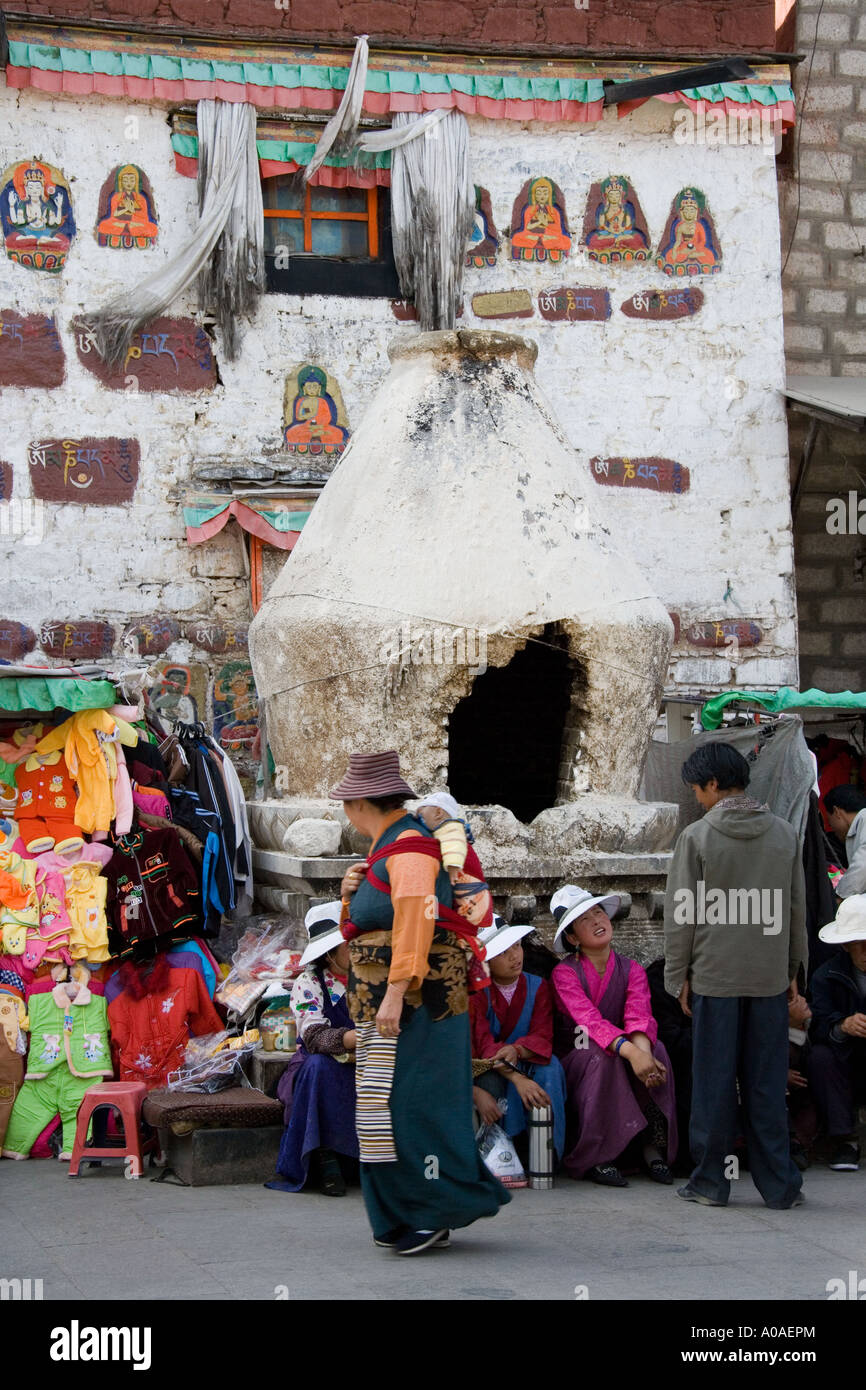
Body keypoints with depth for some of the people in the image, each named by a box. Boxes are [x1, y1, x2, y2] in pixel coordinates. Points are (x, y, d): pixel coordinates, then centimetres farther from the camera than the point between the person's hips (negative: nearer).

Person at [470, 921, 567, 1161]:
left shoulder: (537, 986, -1)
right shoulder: (476, 992, -12)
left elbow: (542, 1036, -12)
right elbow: (484, 1044, -24)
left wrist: (517, 1051, -38)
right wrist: (518, 1079, -40)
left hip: (526, 1064, 3)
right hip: (484, 1071, -3)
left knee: (550, 1066, -29)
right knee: (491, 1075, -37)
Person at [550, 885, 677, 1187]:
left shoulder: (631, 970, 2)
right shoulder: (564, 974, -9)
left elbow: (639, 1016, -17)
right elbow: (590, 1020, -27)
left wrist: (643, 1048, -42)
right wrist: (630, 1052, -45)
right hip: (575, 1060, -3)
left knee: (655, 1049, -27)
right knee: (601, 1055, -35)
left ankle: (653, 1147, -22)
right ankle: (595, 1157, -31)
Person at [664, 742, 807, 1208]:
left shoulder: (697, 837, -7)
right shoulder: (785, 834, 4)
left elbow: (681, 915, -5)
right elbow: (797, 908, 10)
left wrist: (678, 975, 3)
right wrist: (794, 969, 19)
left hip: (715, 976, -3)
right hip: (770, 977, 3)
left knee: (714, 1083, 5)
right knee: (767, 1084, 7)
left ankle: (711, 1181, 9)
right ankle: (779, 1184, 7)